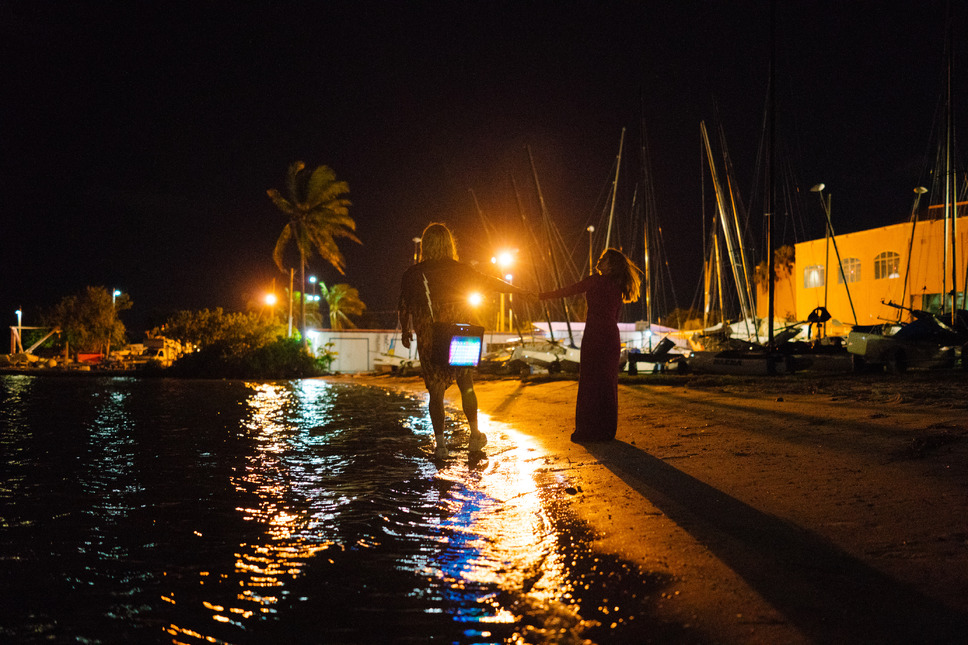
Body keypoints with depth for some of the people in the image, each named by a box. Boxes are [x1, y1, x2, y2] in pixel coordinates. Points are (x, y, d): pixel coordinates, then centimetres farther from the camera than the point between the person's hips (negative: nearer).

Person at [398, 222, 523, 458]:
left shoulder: (412, 274, -3)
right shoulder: (460, 269, -2)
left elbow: (404, 308, 2)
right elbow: (491, 283, 8)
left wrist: (405, 333, 18)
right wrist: (520, 291, 21)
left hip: (429, 339, 0)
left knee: (436, 390, 6)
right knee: (466, 385, 16)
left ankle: (440, 443, 2)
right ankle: (475, 434, 23)